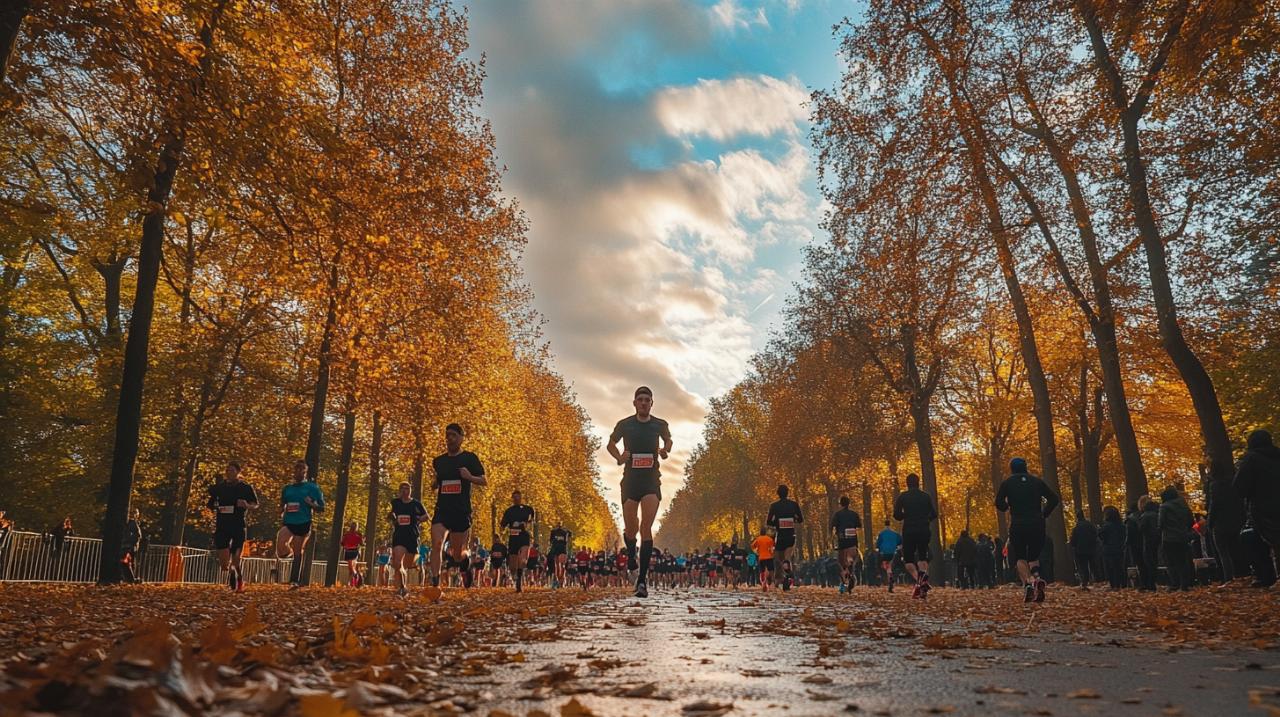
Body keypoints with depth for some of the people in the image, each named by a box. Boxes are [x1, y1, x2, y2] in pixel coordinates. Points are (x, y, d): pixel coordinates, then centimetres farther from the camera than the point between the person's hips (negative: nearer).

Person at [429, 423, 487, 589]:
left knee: (457, 553, 7)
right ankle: (435, 584, -17)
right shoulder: (438, 461, 11)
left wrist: (470, 477, -19)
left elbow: (484, 482, -1)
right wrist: (435, 485, 3)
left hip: (462, 512, -2)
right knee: (436, 544, -19)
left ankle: (465, 568, 41)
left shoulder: (470, 458, 0)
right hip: (442, 510, 2)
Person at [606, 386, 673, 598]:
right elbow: (610, 444, 17)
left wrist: (665, 451, 3)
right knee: (630, 528, 1)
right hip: (630, 479, 1)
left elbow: (668, 440, 25)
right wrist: (619, 457, -3)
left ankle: (642, 579, -12)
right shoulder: (624, 425, 1)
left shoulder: (660, 425, 3)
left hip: (651, 479, -1)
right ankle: (631, 555, 38)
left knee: (646, 527, -13)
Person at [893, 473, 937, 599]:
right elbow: (934, 514, 2)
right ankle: (924, 575, -16)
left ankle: (918, 579, -18)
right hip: (924, 531, 2)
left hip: (909, 531, -2)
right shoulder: (926, 496, 6)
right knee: (922, 557, 15)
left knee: (908, 558, 8)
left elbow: (897, 515, -4)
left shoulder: (902, 497, 0)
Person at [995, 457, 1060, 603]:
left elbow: (999, 504, -3)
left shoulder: (1007, 483, 3)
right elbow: (1054, 499, 3)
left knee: (1020, 557, 8)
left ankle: (1027, 582, -20)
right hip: (1037, 524, 2)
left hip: (1018, 525, -2)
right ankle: (1037, 578, -16)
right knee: (1034, 556, 15)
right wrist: (1044, 514, 10)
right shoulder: (1037, 481, 10)